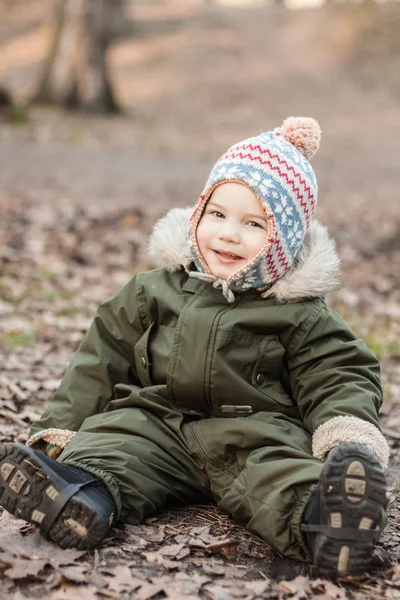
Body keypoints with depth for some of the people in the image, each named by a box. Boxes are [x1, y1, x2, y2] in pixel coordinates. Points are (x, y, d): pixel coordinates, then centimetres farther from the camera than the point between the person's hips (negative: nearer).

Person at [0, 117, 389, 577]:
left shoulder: (299, 314, 7)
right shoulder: (154, 291, 14)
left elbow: (338, 375, 5)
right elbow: (101, 361, 16)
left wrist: (349, 432, -17)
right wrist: (61, 430, 8)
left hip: (253, 432, -2)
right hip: (154, 421, 3)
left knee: (277, 467, -33)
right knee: (115, 439, -27)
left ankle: (316, 518, -64)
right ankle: (86, 495, -58)